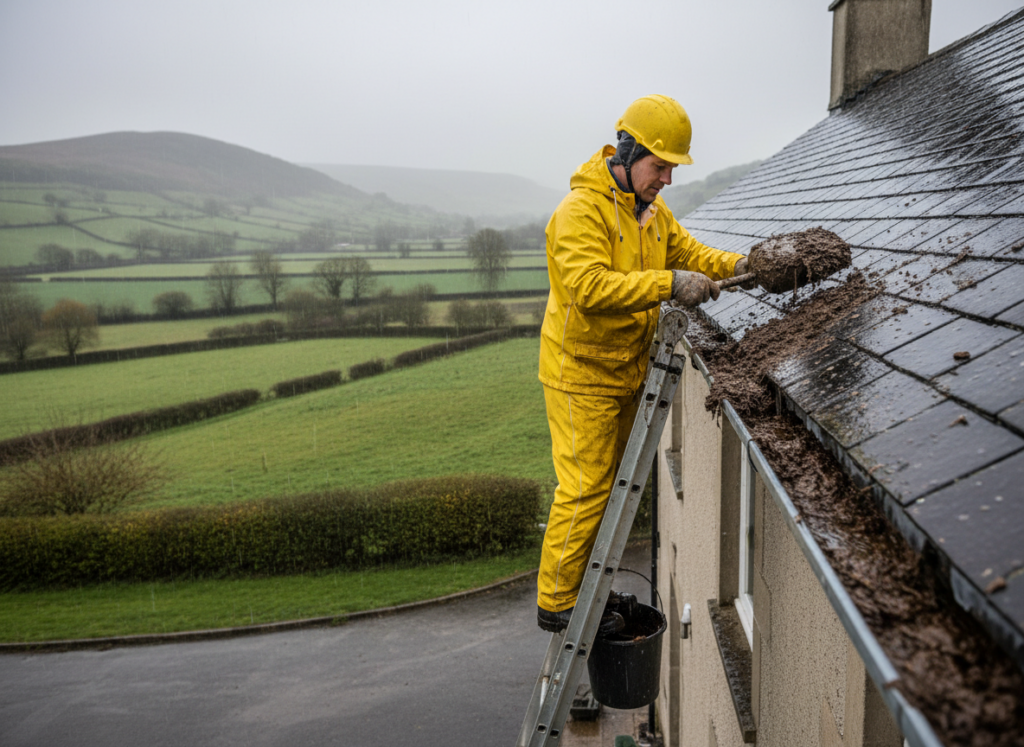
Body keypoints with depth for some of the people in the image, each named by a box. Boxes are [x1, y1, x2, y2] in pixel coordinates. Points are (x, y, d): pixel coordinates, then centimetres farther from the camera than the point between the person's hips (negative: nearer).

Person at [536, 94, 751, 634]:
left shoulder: (651, 209, 10)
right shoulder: (582, 209, -20)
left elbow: (686, 252, 13)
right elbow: (589, 285, -32)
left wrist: (734, 265, -6)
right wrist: (667, 284, -36)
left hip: (623, 371, 9)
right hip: (581, 375, -9)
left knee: (607, 483, 16)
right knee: (584, 488, -5)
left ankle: (586, 585, 31)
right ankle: (558, 602, 9)